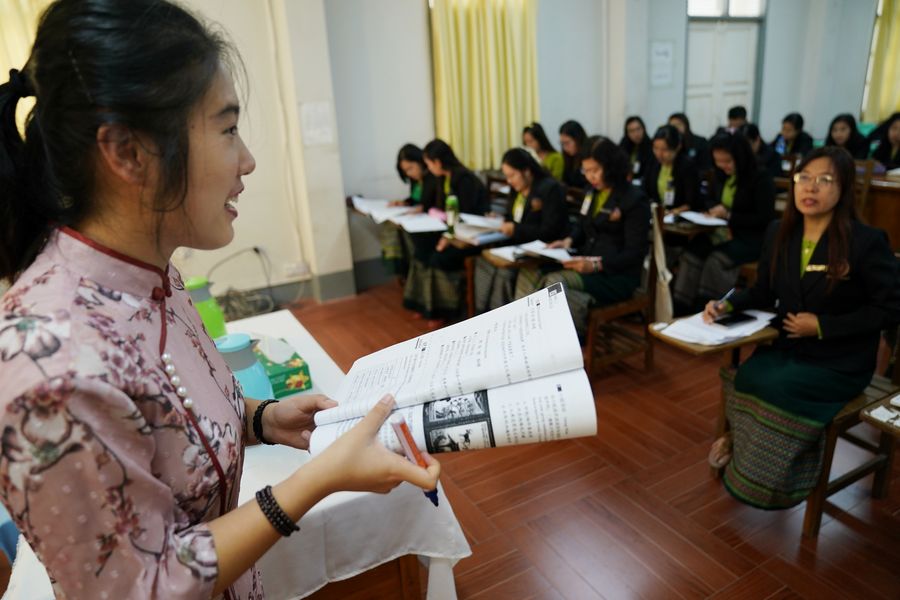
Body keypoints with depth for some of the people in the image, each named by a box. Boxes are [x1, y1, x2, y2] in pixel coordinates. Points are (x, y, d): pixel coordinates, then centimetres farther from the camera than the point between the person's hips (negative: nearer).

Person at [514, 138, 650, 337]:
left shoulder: (635, 200, -9)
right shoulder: (593, 193, 14)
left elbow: (635, 253, -13)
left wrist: (596, 264, -26)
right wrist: (569, 240, 3)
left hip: (616, 276, -7)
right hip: (586, 264, 8)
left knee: (555, 282, -32)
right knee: (530, 272, -16)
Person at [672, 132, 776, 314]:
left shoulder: (762, 179, -8)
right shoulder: (722, 176, 11)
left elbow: (764, 219, -12)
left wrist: (729, 215, -16)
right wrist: (716, 213, 3)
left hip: (751, 238, -6)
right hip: (723, 232, 6)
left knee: (716, 260, -34)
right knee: (690, 256, -24)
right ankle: (680, 311, -27)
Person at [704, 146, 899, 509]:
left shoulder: (867, 242, -14)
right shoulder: (778, 233, 2)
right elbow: (764, 292, 10)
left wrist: (822, 326, -18)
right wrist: (728, 305, -10)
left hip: (840, 362, -4)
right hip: (785, 347, 4)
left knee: (774, 387, -28)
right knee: (748, 376, -27)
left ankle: (768, 476, -1)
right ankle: (742, 444, 0)